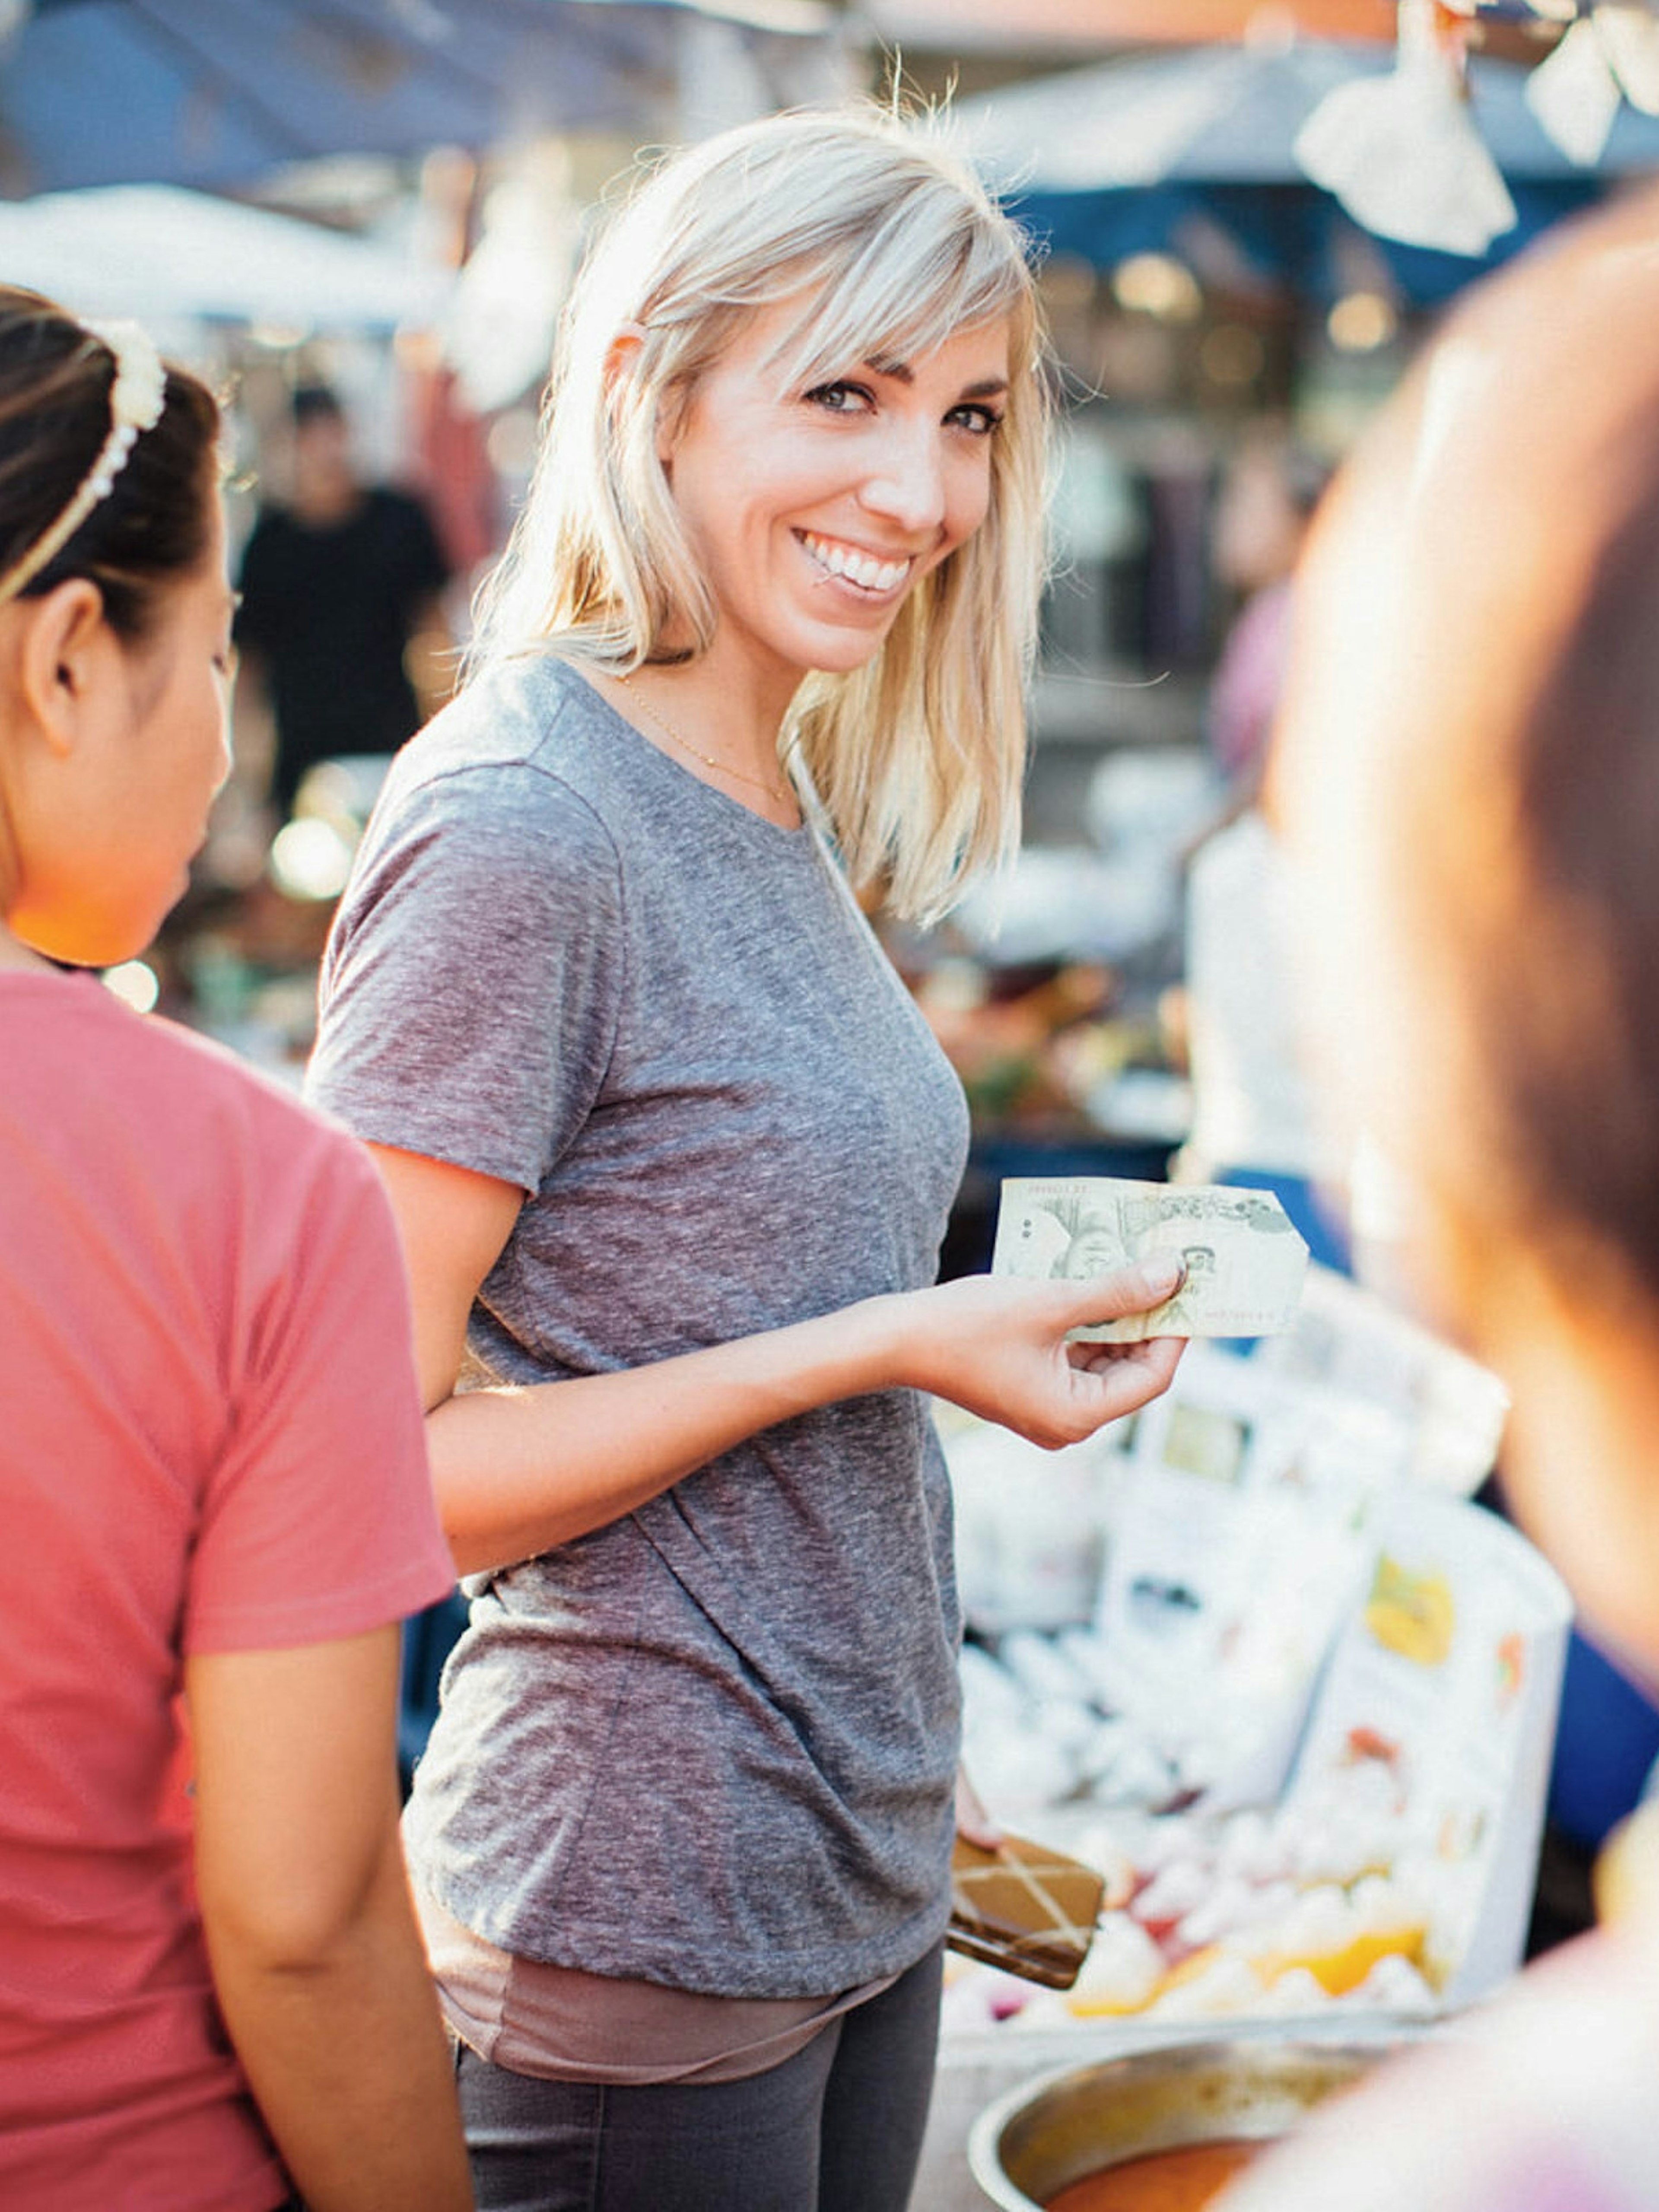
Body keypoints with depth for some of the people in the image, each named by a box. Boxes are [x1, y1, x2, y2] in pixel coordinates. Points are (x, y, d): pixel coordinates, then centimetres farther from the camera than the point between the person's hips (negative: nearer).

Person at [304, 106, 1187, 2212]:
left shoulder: (787, 803, 8)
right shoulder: (514, 823, -18)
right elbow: (360, 1466, -20)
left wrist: (1035, 1304, 4)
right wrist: (889, 1345, -21)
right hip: (639, 1934, -8)